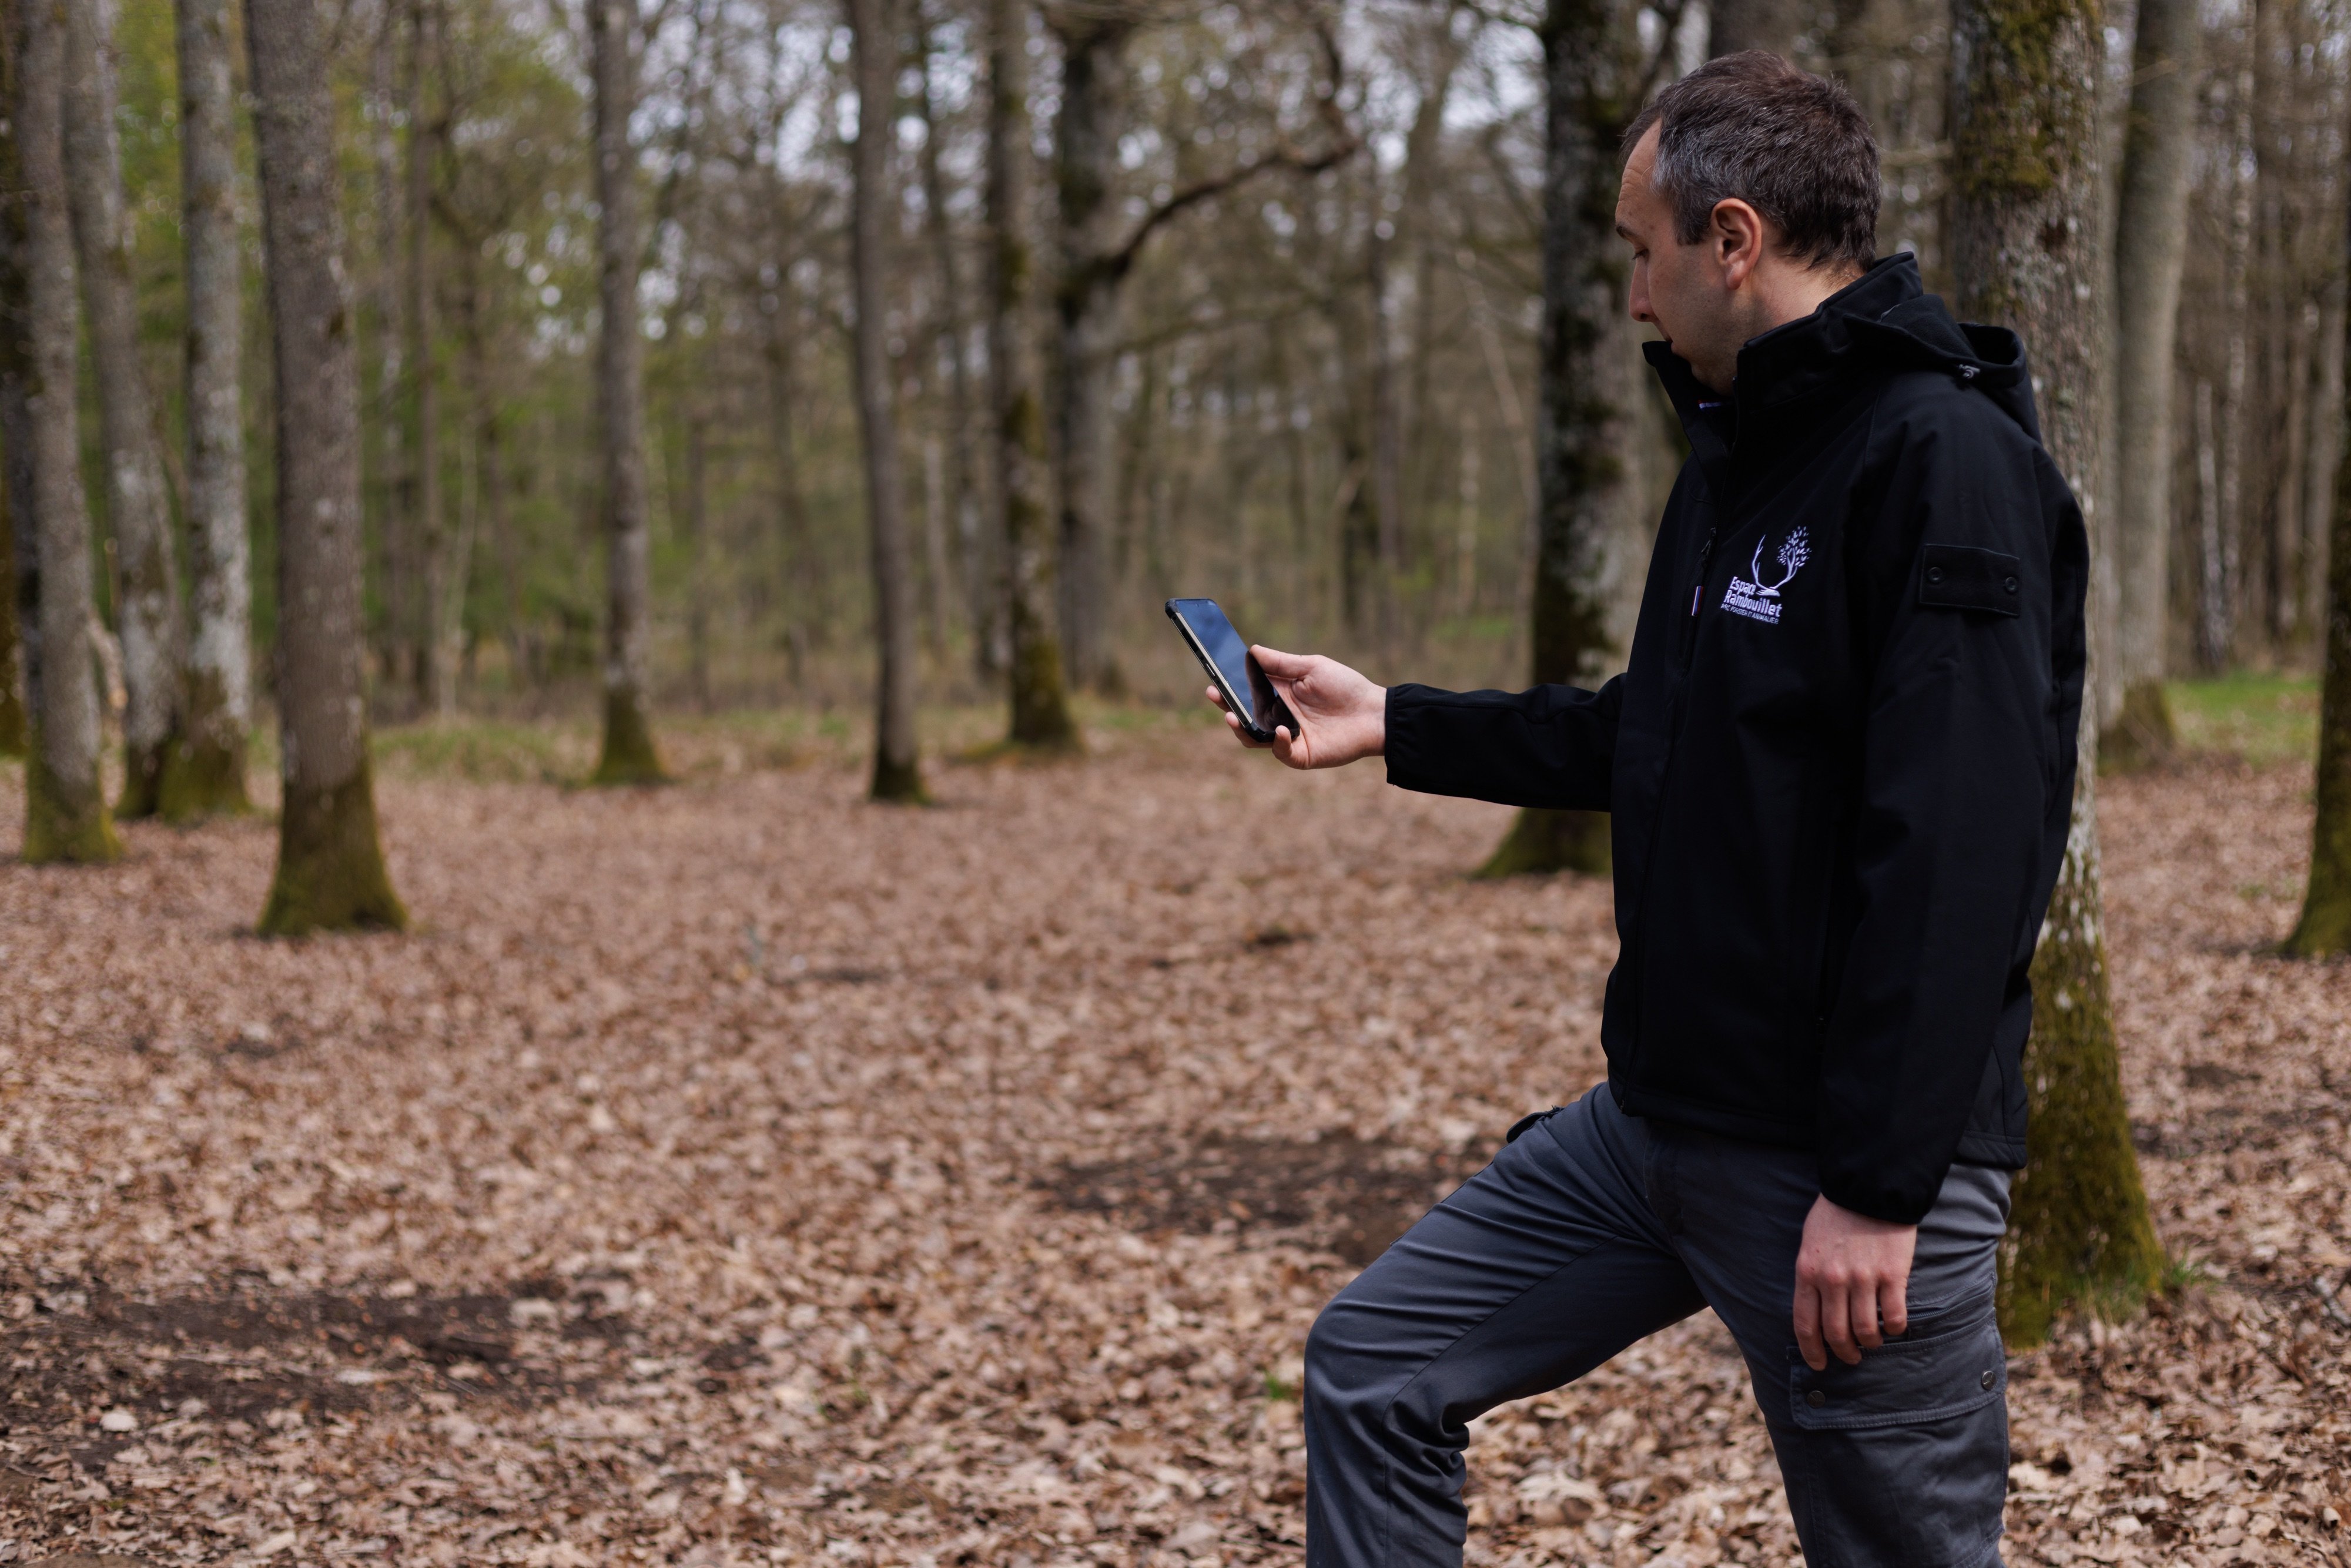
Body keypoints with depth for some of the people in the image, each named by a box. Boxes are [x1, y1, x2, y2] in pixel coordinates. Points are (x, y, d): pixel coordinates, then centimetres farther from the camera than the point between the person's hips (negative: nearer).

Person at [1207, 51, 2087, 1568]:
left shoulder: (1948, 464, -18)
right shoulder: (1742, 456, 13)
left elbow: (1956, 855, -24)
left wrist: (1877, 1188, -25)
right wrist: (1397, 726, 21)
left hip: (1851, 1160, -9)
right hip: (1654, 1120, 9)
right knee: (1373, 1367, 10)